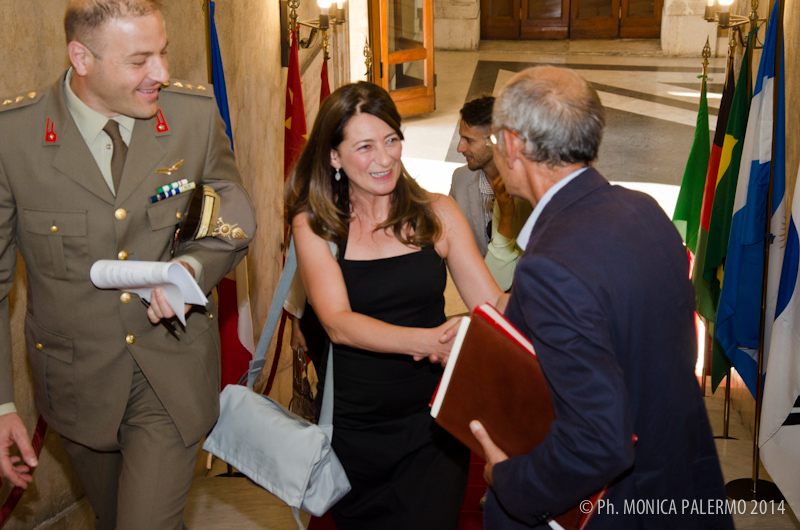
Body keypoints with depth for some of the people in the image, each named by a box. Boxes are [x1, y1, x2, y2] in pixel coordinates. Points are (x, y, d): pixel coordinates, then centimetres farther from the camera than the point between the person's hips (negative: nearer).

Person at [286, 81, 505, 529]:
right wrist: (424, 341, -33)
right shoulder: (314, 225, -3)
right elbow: (338, 322, -17)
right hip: (354, 430, 0)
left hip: (431, 424, 0)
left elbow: (492, 303, -3)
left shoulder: (437, 214, 1)